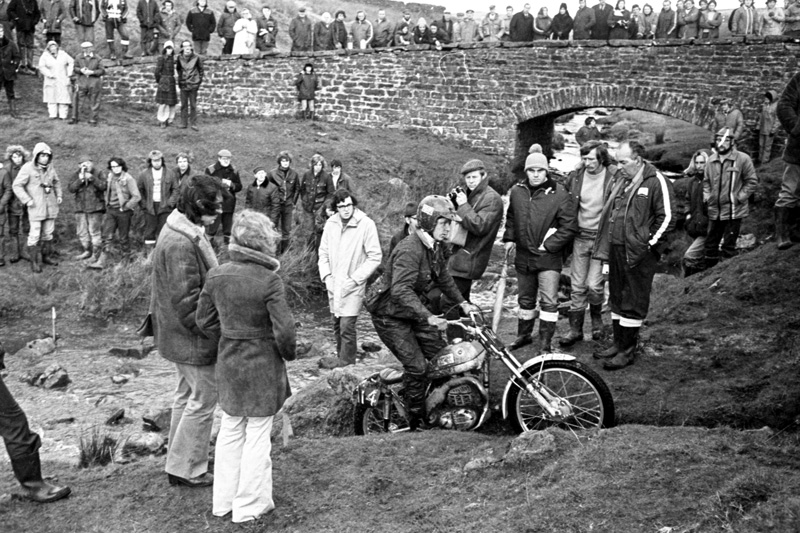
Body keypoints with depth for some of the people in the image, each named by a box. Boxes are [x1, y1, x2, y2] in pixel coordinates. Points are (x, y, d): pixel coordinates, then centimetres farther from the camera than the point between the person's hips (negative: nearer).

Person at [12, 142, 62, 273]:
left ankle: (47, 256, 28)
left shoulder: (50, 168, 3)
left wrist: (59, 195, 8)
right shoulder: (28, 168, -13)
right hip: (36, 207, -5)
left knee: (48, 233, 14)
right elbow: (17, 185, -12)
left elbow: (57, 182, 21)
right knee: (35, 234, -3)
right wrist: (27, 200, -17)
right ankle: (35, 262, 4)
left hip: (50, 206, 5)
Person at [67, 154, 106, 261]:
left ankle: (96, 253, 0)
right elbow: (70, 188, -2)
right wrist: (80, 180, -16)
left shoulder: (97, 174, 1)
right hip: (80, 208, 4)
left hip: (95, 208, -4)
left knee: (95, 231, -6)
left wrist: (92, 178, -21)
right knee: (82, 231, 9)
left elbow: (104, 186, -14)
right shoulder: (77, 175, 9)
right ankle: (87, 251, 21)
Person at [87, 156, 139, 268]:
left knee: (124, 238, 5)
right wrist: (107, 206, 12)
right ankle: (100, 262, -3)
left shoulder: (128, 179, -11)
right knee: (107, 237, 0)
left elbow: (137, 197, -14)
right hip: (110, 211, 5)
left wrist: (125, 207, -13)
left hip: (123, 212, -5)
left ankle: (126, 260, 19)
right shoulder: (109, 178, 8)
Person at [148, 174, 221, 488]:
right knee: (204, 400, 1)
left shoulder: (186, 233, 8)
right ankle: (186, 469, 13)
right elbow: (186, 298, -26)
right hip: (192, 335, -11)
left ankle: (180, 462, 34)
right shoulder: (181, 243, -26)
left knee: (187, 394, 21)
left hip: (179, 334, 11)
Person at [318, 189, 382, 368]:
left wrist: (355, 278, -13)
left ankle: (346, 362, 6)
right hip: (334, 284, 5)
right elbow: (323, 252, 11)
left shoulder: (366, 224, -12)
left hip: (353, 286, -5)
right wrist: (326, 276, -3)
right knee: (337, 325, 13)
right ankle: (341, 356, 28)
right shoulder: (331, 223, 1)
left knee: (347, 325, -8)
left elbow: (375, 257, -10)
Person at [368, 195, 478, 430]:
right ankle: (415, 424, -1)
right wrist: (428, 317, -46)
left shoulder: (435, 247, 3)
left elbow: (443, 277, 19)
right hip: (392, 317, -9)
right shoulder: (409, 250, -27)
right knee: (416, 366, -14)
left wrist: (462, 302, 8)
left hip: (418, 313, 9)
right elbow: (400, 290, -38)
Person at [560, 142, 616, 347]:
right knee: (577, 285, 7)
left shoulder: (614, 177, -11)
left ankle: (597, 318, 22)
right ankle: (575, 329, 17)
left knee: (594, 284, -8)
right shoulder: (576, 176, 2)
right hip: (580, 237, 4)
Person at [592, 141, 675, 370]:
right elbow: (608, 212, 22)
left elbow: (667, 218, -13)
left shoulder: (656, 182, -11)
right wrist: (605, 244, 14)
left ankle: (627, 351, 7)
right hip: (616, 249, 8)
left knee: (633, 303, 0)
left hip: (638, 253, -8)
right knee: (617, 298, 16)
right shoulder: (618, 180, 12)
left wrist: (649, 243, -13)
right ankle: (618, 343, 27)